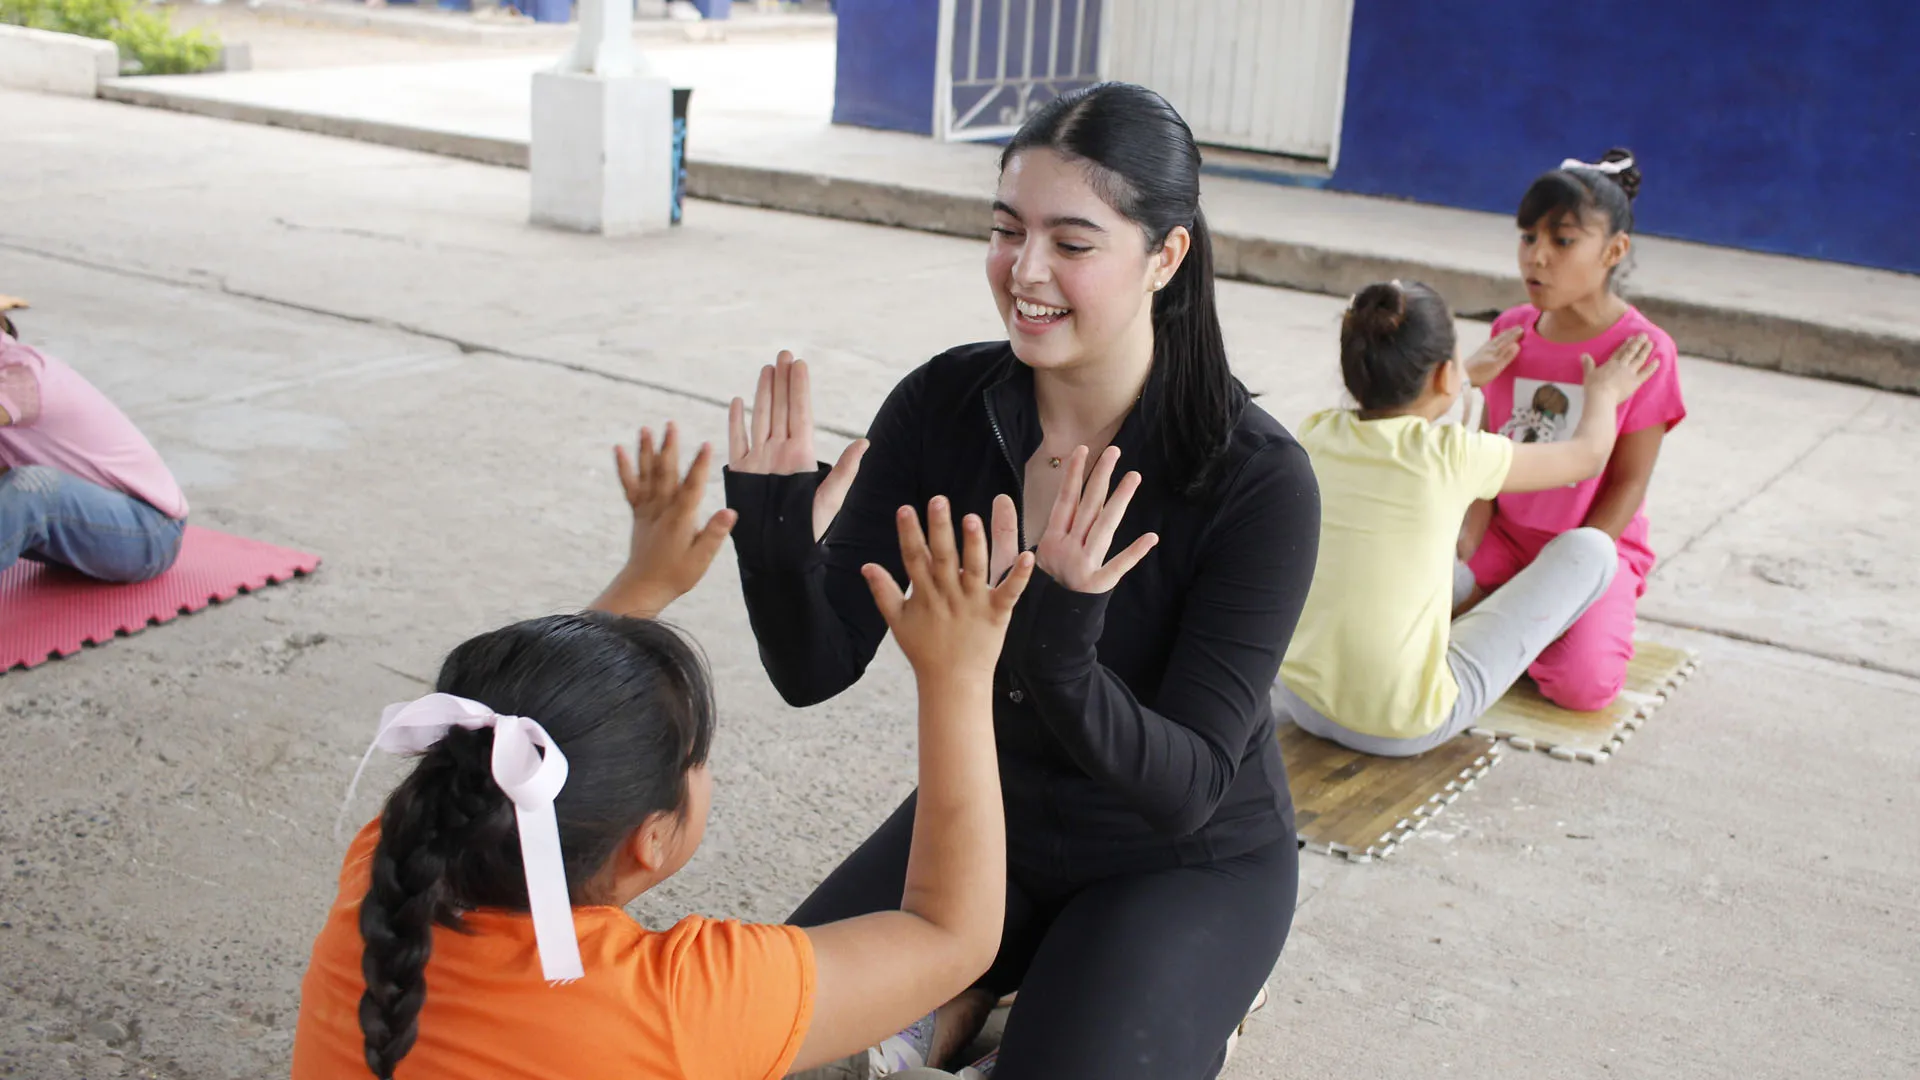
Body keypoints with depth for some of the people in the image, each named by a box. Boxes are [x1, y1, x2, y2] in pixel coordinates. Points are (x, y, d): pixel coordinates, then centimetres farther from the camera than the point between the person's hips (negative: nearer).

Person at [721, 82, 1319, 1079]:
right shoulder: (944, 404, -15)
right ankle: (973, 991, 14)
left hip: (1185, 864, -3)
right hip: (984, 814, 3)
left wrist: (1056, 653, -45)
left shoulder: (1258, 479, -26)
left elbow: (1187, 791, -27)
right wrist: (779, 541, -35)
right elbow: (816, 668, -14)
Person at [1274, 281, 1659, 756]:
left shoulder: (1317, 435, -3)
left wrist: (1469, 375, 39)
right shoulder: (1453, 457, -16)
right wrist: (1604, 392, 26)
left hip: (1298, 700, 6)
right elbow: (1587, 456, 4)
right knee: (1590, 548, 7)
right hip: (1405, 728, -6)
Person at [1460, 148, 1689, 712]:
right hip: (1506, 534, 4)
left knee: (1582, 684, -27)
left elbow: (1629, 483, -13)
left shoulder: (1644, 349, -14)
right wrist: (1469, 534, -15)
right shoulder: (1511, 331, 2)